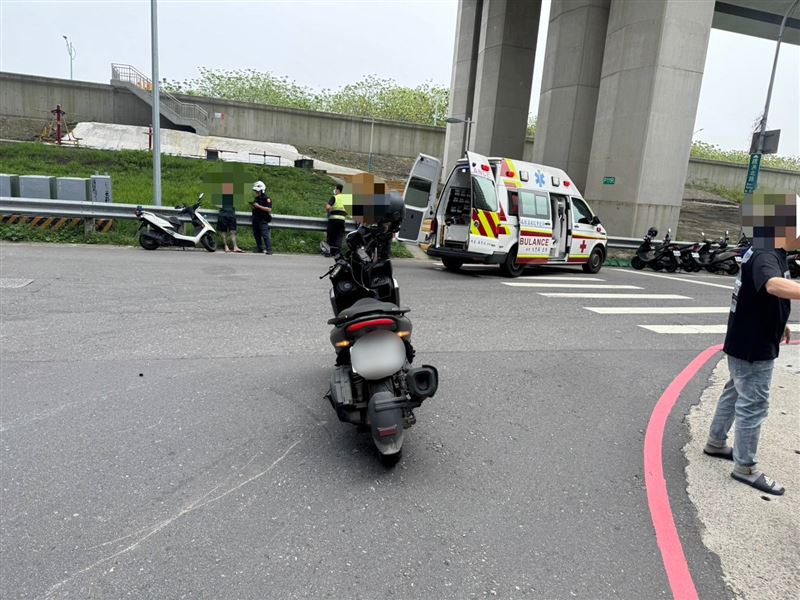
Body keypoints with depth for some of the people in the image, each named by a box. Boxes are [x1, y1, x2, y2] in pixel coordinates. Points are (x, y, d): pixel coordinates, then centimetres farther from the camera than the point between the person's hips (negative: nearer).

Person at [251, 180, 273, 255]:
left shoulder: (267, 199, -9)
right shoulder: (257, 198, 17)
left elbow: (269, 209, -20)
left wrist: (258, 206, -21)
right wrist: (253, 206, 6)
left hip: (263, 220, -9)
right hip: (256, 220, 9)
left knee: (265, 235, -14)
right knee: (256, 235, 10)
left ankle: (269, 249, -14)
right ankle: (259, 249, 19)